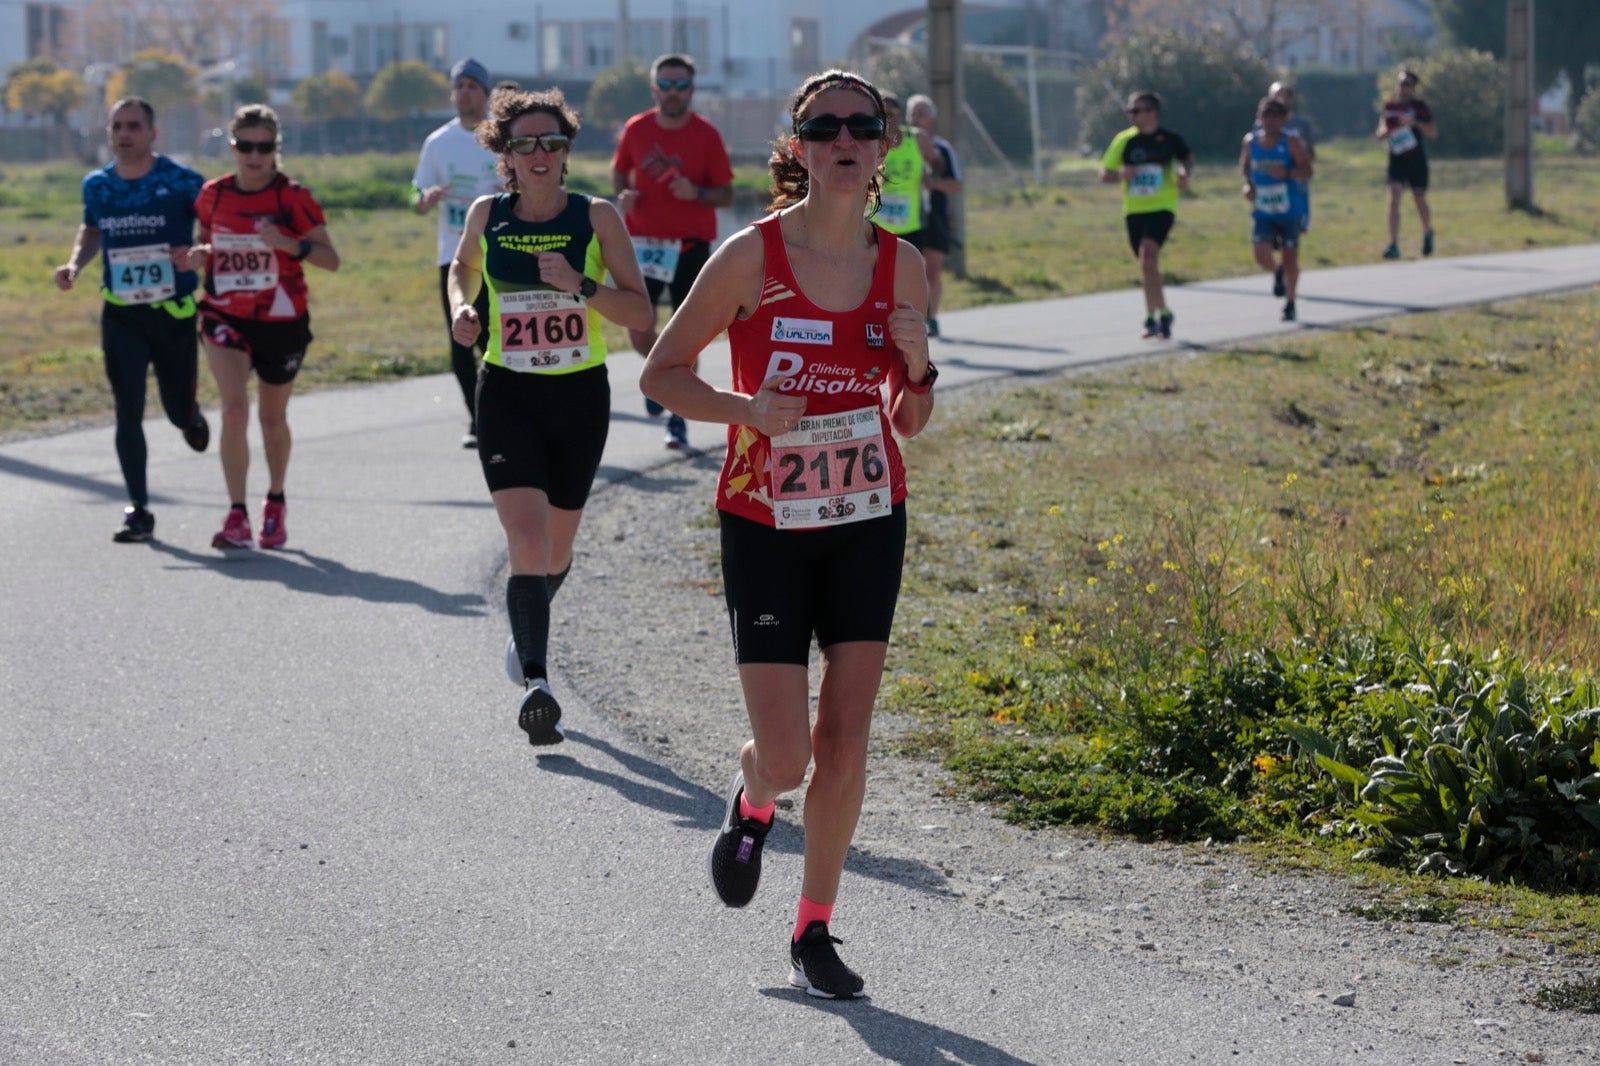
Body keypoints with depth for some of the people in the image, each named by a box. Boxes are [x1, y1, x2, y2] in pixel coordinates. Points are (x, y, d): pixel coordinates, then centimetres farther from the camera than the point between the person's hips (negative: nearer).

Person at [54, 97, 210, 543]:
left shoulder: (183, 183, -10)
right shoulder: (96, 184, 3)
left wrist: (197, 253, -26)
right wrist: (75, 263, 3)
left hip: (175, 313, -2)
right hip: (120, 316, 2)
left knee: (177, 409, 7)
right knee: (128, 414, -5)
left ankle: (191, 417, 47)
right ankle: (138, 511, 1)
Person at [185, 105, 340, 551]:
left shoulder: (292, 197, -10)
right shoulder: (212, 195, -1)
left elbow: (331, 259, -13)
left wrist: (289, 244, -30)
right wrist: (199, 255, -7)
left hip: (282, 321, -1)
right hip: (226, 317, 1)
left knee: (273, 418, 13)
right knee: (234, 409, -17)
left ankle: (275, 501, 38)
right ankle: (237, 515, -15)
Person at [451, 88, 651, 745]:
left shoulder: (597, 218, -6)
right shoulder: (487, 216, -1)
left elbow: (641, 314, -9)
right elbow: (463, 266, 22)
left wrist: (580, 285, -24)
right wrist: (462, 308, 1)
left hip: (580, 395, 1)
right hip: (508, 395, -1)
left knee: (556, 547, 16)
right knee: (527, 540, -19)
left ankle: (527, 636, 46)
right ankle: (535, 681, -23)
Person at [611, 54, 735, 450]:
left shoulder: (706, 135, -5)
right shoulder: (636, 129, 0)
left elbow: (726, 194, 0)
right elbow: (619, 171, 16)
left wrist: (696, 193, -21)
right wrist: (623, 193, -6)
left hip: (690, 244, -2)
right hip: (644, 242, 2)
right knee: (640, 332, -3)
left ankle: (678, 417, 10)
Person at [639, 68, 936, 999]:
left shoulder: (900, 265, -1)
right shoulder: (751, 257, -11)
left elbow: (910, 424, 8)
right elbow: (662, 373, -3)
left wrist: (918, 365, -13)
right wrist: (749, 409, -18)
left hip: (868, 521, 3)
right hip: (766, 525, -3)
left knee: (846, 740, 1)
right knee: (786, 755, -7)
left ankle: (815, 932, 16)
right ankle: (751, 806, 30)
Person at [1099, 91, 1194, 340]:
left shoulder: (1169, 139, 0)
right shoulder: (1124, 140, 3)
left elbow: (1187, 158, 20)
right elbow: (1104, 173, 6)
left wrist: (1184, 174, -1)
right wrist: (1120, 174, -15)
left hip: (1162, 207, -4)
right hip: (1134, 209, 4)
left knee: (1148, 253, -23)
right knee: (1147, 263, 10)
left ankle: (1153, 317, -20)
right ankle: (1162, 313, 28)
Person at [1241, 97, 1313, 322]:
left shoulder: (1291, 143, -9)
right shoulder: (1251, 141, 2)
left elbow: (1307, 172, -13)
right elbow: (1244, 165, 20)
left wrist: (1286, 173, -31)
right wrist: (1248, 184, 1)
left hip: (1289, 211, -2)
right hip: (1262, 210, 2)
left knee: (1290, 258, 3)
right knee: (1262, 256, -13)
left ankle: (1290, 304, 21)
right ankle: (1277, 272, 24)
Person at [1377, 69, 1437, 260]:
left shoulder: (1418, 106, -3)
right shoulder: (1389, 106, 7)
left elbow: (1433, 132, -6)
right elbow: (1380, 134, 14)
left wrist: (1414, 123, -21)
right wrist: (1386, 132, -10)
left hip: (1416, 159, -2)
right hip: (1396, 158, 2)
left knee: (1420, 199, 12)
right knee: (1394, 199, -13)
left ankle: (1428, 233, 40)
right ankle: (1393, 245, -16)